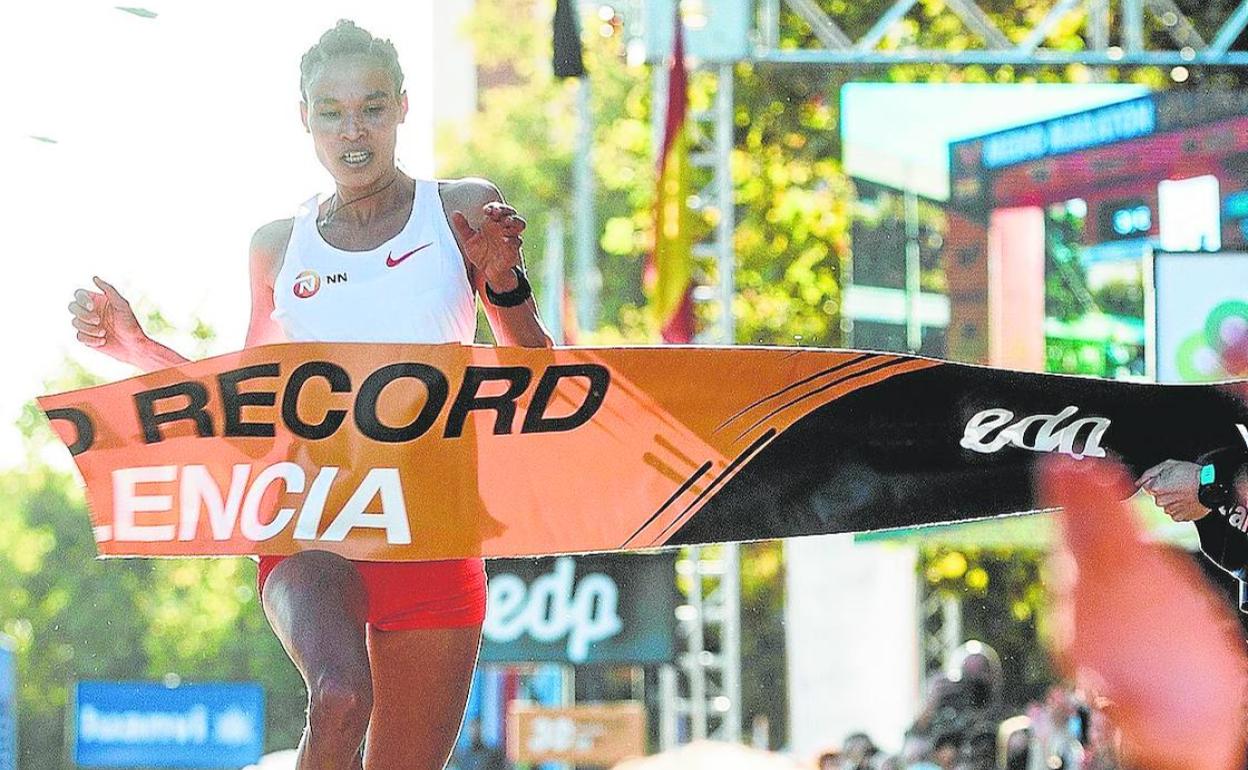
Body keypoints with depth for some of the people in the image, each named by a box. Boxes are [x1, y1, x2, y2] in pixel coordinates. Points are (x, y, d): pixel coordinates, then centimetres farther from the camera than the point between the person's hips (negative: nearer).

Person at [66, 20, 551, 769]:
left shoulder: (464, 214, 5)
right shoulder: (279, 247, 12)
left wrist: (503, 284, -16)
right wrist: (134, 345, 10)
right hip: (310, 529, 0)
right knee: (338, 701, -33)